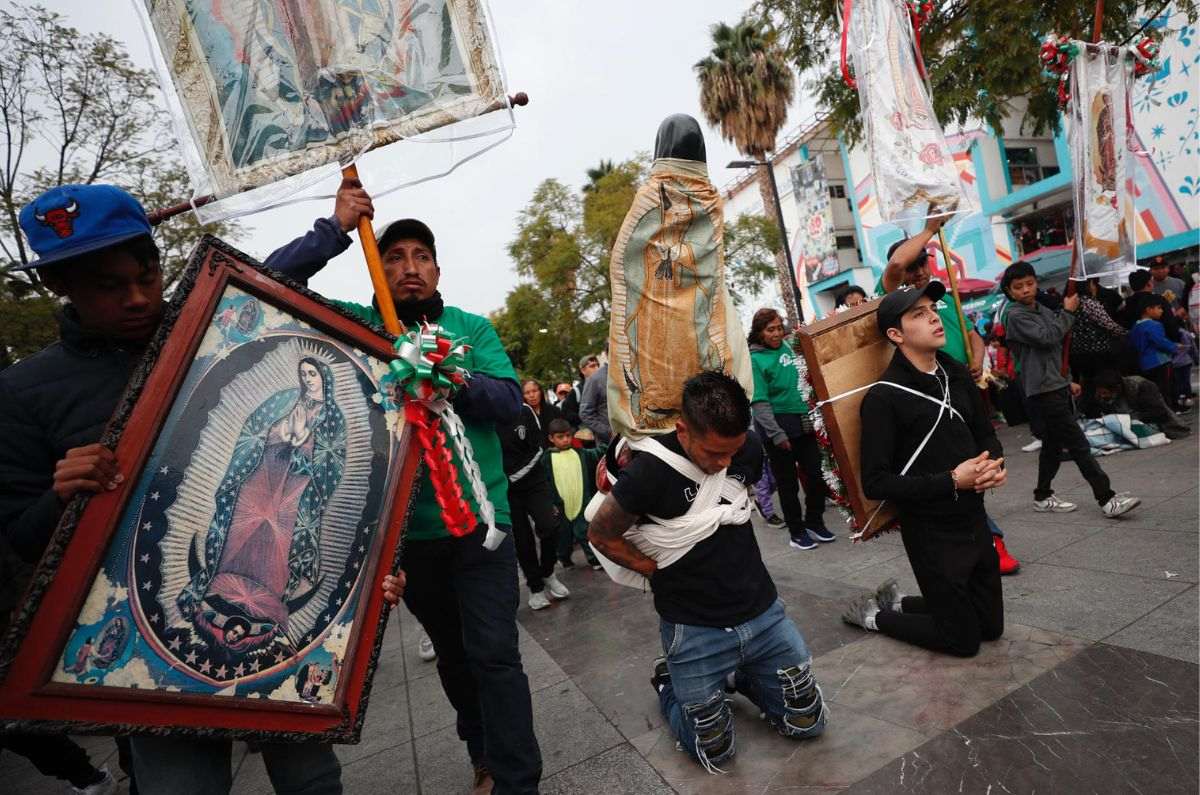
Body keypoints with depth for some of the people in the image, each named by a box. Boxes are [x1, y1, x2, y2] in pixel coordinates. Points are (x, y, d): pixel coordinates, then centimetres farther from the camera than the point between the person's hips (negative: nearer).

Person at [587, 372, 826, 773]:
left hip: (763, 611, 5)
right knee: (715, 751, 7)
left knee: (808, 723, 12)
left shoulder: (749, 448, -8)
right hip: (694, 629, -4)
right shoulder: (649, 472, -24)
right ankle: (668, 680, 32)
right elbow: (601, 535, -10)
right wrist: (659, 570, -6)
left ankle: (734, 675, 34)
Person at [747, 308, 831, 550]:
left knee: (816, 474, 10)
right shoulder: (754, 359, -10)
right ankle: (796, 531, 23)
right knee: (787, 482, 7)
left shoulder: (788, 346, 8)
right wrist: (777, 434, -19)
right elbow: (759, 402, -16)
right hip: (777, 425, -5)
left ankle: (815, 522, 30)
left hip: (802, 421, 6)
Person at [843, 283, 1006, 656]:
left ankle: (897, 600, 37)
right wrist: (951, 482, -24)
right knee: (963, 639, 8)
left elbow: (985, 434, 15)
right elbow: (876, 483, -21)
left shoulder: (956, 373, 2)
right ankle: (872, 614, 27)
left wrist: (995, 464, -7)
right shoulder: (883, 396, -21)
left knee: (991, 626, 21)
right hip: (931, 533, -7)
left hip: (975, 520, 7)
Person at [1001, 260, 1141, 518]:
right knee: (1078, 445, -8)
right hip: (1043, 390, -9)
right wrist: (1067, 312, -8)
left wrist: (1067, 381, 22)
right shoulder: (1016, 316, -10)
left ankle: (1043, 496, 23)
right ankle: (1107, 498, -5)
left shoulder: (1044, 311, 16)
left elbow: (1055, 352, 23)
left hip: (1056, 386, 9)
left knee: (1053, 443, 14)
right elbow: (1046, 338, -20)